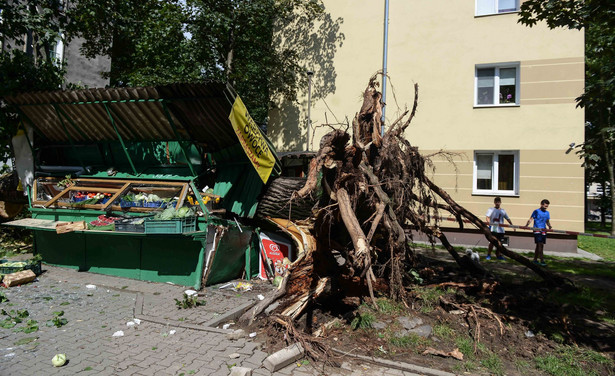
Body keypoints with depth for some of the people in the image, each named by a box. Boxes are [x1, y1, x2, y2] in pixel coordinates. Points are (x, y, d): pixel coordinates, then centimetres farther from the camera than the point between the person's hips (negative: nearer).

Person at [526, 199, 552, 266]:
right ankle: (542, 261, -15)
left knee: (538, 246, 12)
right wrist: (526, 225, -26)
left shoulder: (547, 213, 14)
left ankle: (535, 260, 21)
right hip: (537, 230, -6)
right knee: (540, 245, -13)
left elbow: (547, 221, 19)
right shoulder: (536, 211, -4)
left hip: (543, 230, 6)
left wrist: (549, 226, -3)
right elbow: (530, 219, -10)